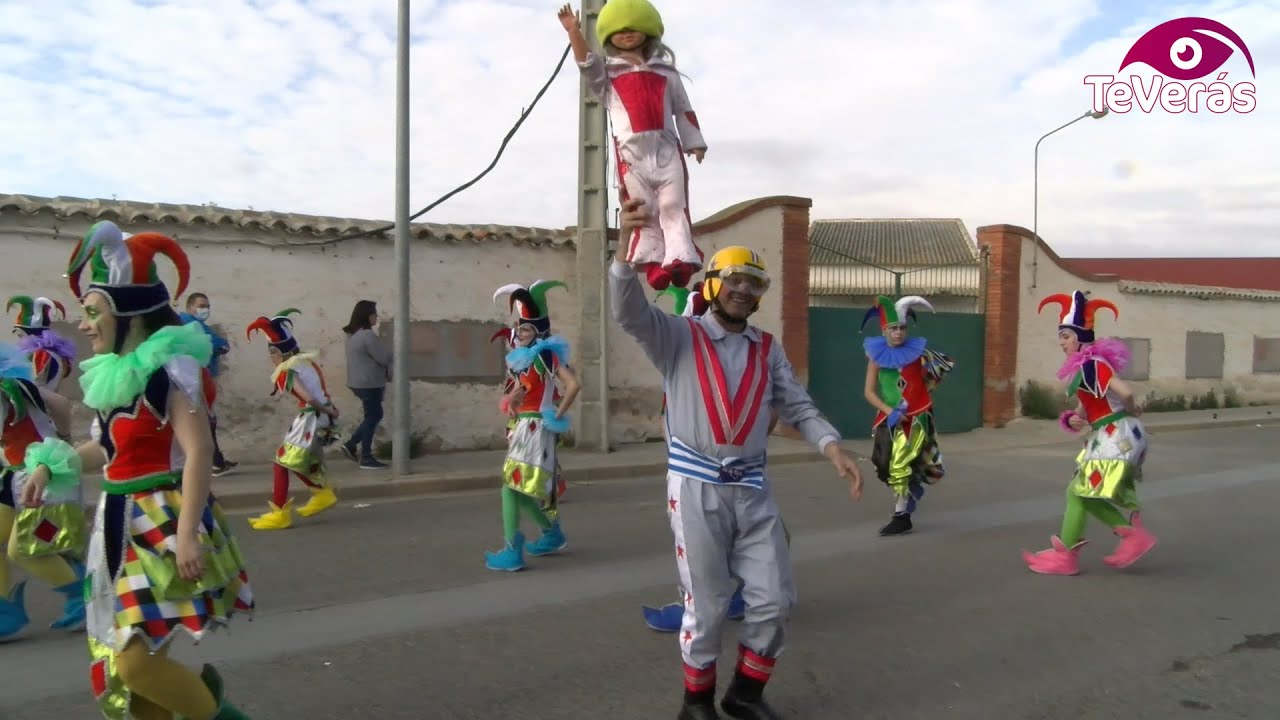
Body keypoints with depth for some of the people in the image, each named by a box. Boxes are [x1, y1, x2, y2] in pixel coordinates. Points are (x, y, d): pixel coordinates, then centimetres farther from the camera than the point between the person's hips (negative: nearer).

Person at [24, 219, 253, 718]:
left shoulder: (168, 368, -15)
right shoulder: (114, 374, 11)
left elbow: (199, 451, -22)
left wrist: (187, 533, -27)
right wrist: (49, 465, 9)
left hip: (164, 525, -9)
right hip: (124, 524, 9)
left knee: (134, 661, -11)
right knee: (123, 662, 12)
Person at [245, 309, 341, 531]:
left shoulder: (287, 371, -12)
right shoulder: (307, 360, 13)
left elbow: (308, 398, -19)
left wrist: (328, 411, -11)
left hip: (311, 419, -8)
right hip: (322, 418, 8)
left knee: (281, 463, 0)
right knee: (297, 461, 24)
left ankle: (279, 514, 2)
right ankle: (323, 493, 31)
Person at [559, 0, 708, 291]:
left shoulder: (665, 71, 18)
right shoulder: (608, 73, 15)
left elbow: (684, 110, 17)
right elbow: (587, 64, -4)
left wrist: (694, 142, 10)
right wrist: (574, 32, -18)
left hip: (667, 147, 1)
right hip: (631, 151, -1)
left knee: (673, 205, -8)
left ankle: (680, 259, -13)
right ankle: (654, 262, -2)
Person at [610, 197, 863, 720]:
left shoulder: (768, 350, 11)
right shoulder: (679, 336, -4)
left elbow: (799, 407, 8)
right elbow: (630, 312, -21)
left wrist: (833, 448, -11)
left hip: (753, 488, 5)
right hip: (697, 487, -5)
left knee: (775, 599, 8)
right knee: (706, 604, 4)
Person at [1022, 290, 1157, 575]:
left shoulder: (1091, 365, -19)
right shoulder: (1083, 367, 11)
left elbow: (1125, 392, -32)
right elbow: (1086, 408, 15)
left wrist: (1131, 411, -11)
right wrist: (1074, 419, -8)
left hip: (1116, 438, -10)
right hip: (1109, 438, 10)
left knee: (1079, 492, -2)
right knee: (1086, 493, 13)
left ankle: (1064, 555, 7)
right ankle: (1134, 534, 18)